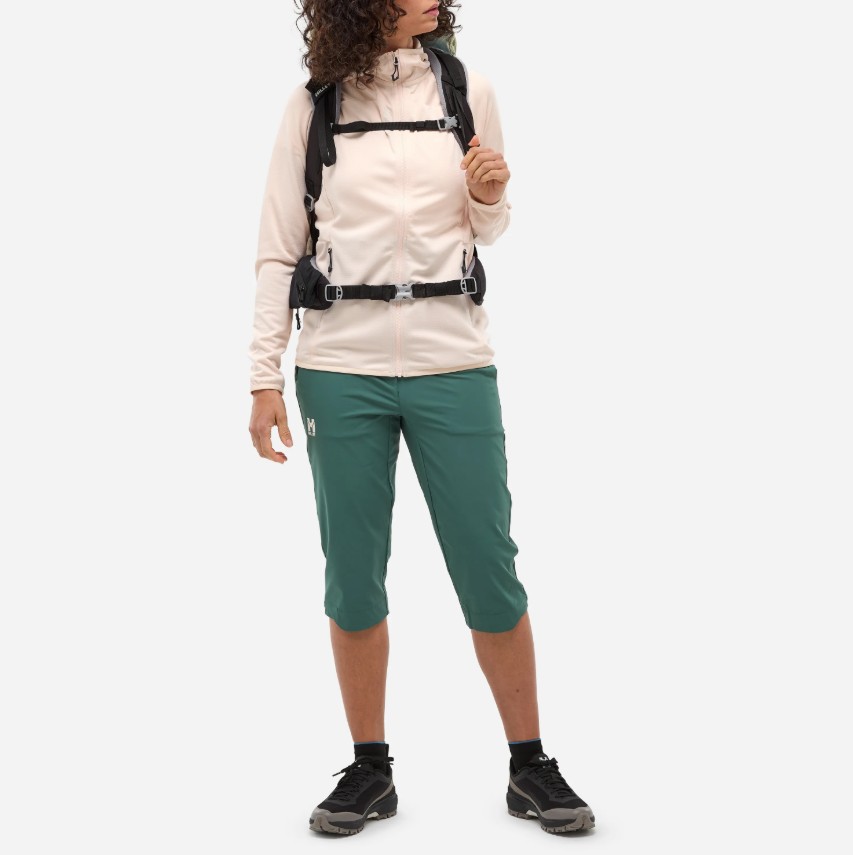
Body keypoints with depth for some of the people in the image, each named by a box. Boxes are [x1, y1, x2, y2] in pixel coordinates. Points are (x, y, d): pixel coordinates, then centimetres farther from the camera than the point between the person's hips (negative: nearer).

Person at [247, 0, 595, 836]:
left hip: (454, 363, 1)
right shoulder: (314, 103, 2)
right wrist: (265, 377, 0)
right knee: (353, 577, 5)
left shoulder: (468, 90, 5)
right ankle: (369, 768, 20)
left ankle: (530, 766, 17)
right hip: (340, 367, 0)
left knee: (489, 570, 2)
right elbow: (279, 248, 5)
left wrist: (491, 197, -6)